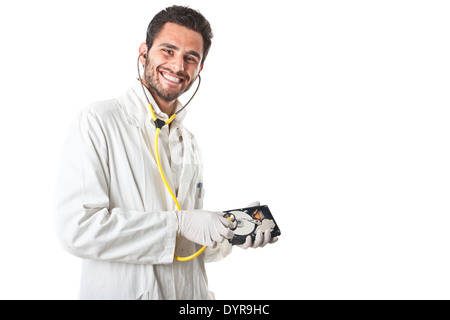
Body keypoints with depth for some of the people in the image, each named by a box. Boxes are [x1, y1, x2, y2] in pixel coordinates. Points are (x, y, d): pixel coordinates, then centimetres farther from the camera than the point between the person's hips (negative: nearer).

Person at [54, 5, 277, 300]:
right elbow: (77, 228, -22)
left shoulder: (190, 146, 9)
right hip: (121, 292, -5)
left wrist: (231, 235, -4)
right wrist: (179, 223, -20)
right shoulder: (98, 121, -11)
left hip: (191, 295, 6)